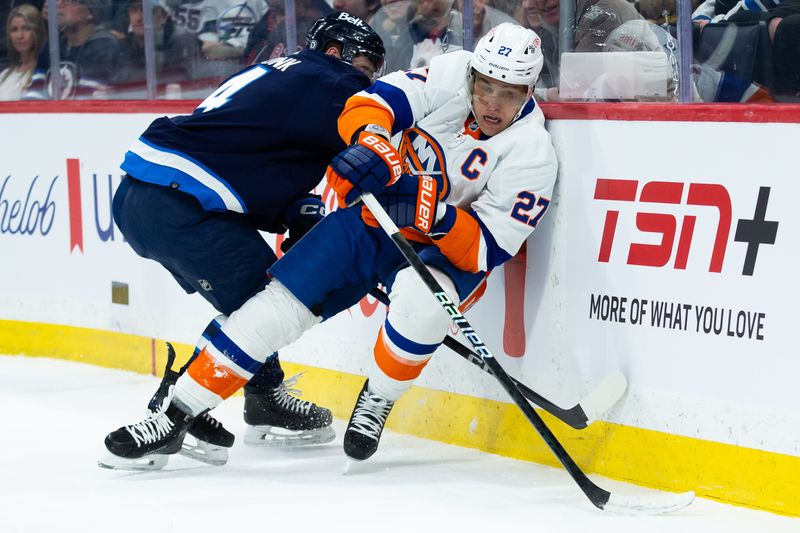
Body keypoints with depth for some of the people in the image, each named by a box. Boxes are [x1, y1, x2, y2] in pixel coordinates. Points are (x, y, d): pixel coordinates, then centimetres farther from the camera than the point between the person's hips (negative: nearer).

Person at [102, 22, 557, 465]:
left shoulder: (533, 154, -19)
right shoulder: (451, 74, -13)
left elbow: (489, 248, -22)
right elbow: (375, 102, -18)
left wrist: (435, 214, -38)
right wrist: (371, 142, -39)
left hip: (447, 250, -3)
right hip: (373, 215, 3)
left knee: (420, 297, -37)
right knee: (282, 302, -9)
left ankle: (376, 402, -9)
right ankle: (175, 418, -2)